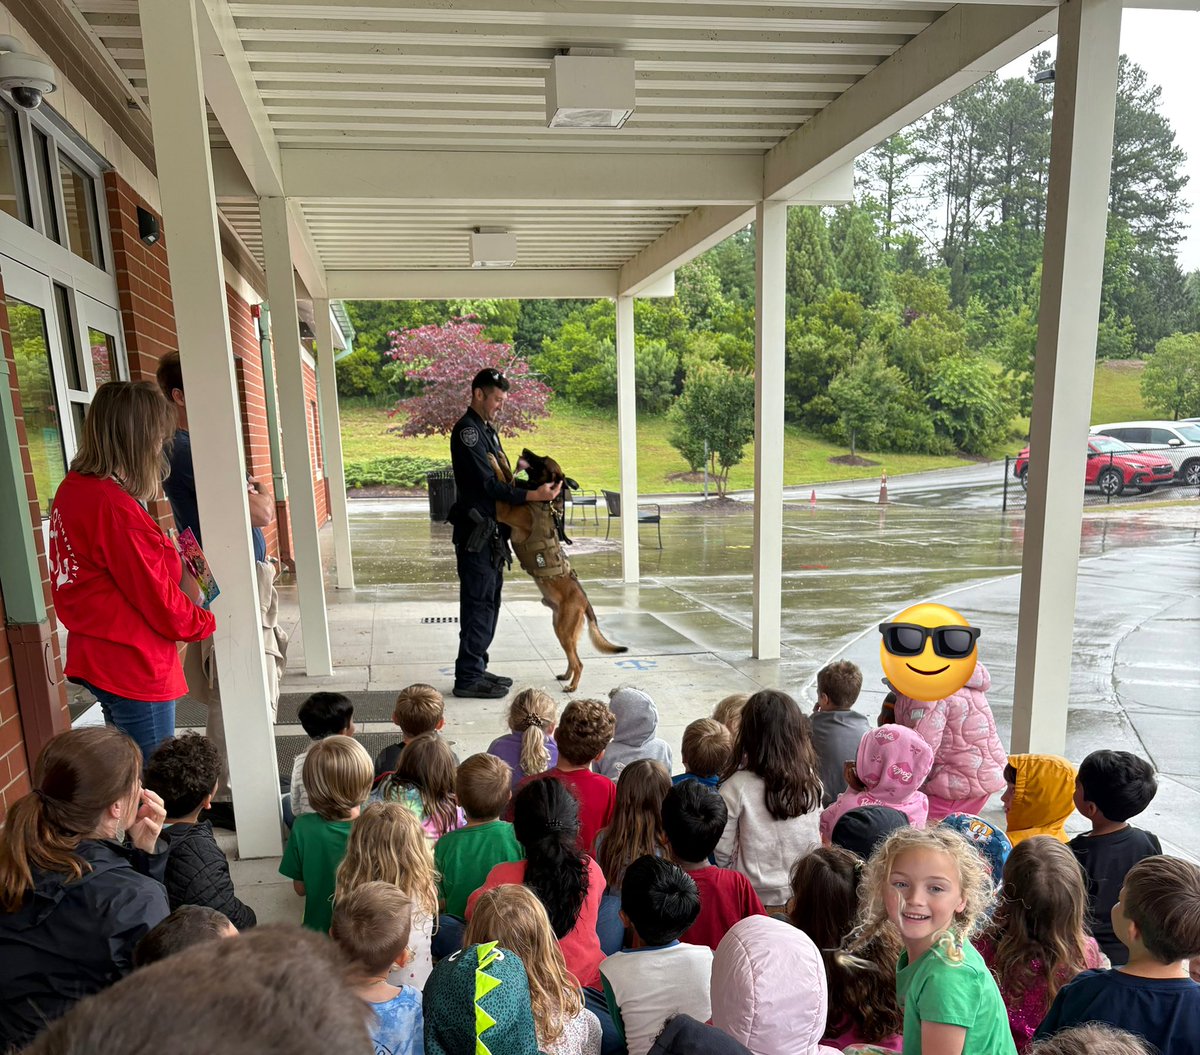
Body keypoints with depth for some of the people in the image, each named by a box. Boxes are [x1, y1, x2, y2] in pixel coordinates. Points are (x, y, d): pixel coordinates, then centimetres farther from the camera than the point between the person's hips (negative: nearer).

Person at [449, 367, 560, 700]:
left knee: (487, 602, 14)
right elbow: (486, 484, -21)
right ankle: (468, 678, 3)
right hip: (476, 532, -10)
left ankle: (476, 669, 24)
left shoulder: (486, 429, 17)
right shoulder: (468, 430, -14)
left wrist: (537, 489, 5)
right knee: (478, 604, -5)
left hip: (490, 532, 10)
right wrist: (533, 496, -26)